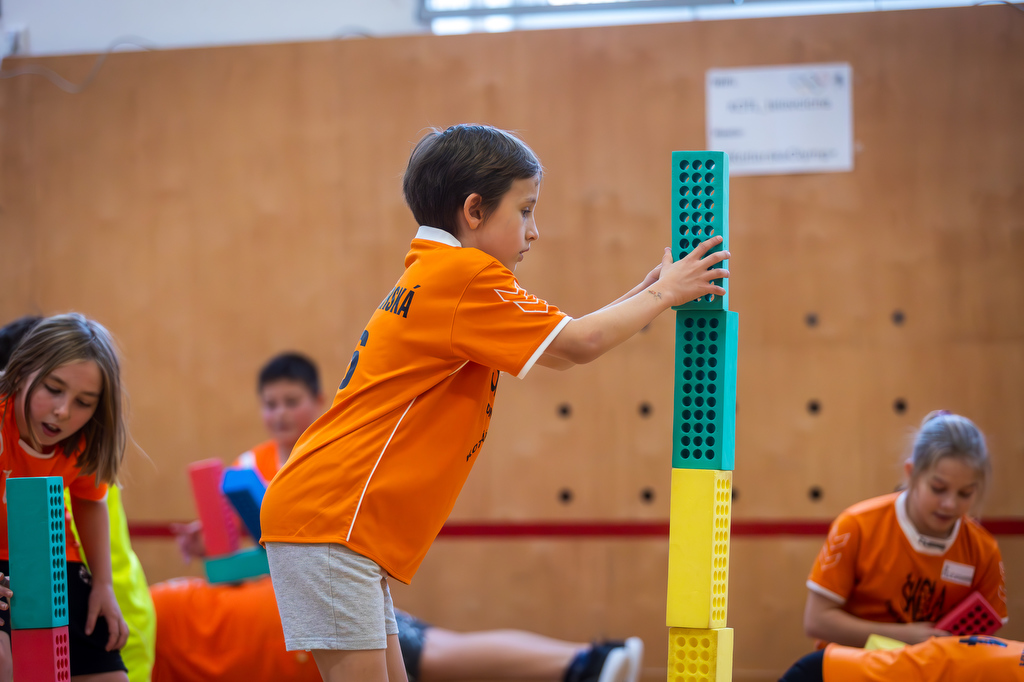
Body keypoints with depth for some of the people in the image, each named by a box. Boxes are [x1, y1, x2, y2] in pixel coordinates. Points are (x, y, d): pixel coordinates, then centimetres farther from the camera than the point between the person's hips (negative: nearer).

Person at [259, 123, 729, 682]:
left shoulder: (434, 275, 20)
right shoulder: (465, 276, -12)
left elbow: (554, 351, 22)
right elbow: (574, 345, -10)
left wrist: (639, 298, 16)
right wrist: (663, 294, 3)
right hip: (328, 516, -10)